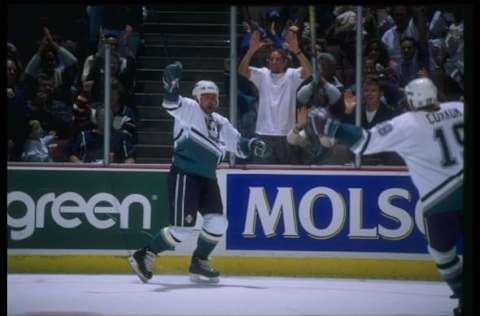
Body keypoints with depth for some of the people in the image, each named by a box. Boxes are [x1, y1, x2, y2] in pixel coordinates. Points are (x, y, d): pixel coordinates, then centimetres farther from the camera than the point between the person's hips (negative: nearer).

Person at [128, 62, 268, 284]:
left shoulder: (221, 124, 19)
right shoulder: (189, 110, -3)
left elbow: (238, 144, 23)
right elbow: (171, 103, -22)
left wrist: (251, 146, 1)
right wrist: (171, 83, -39)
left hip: (207, 178, 8)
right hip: (184, 175, -8)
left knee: (217, 222, -1)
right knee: (183, 228, -11)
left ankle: (199, 264, 14)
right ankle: (144, 256, 2)